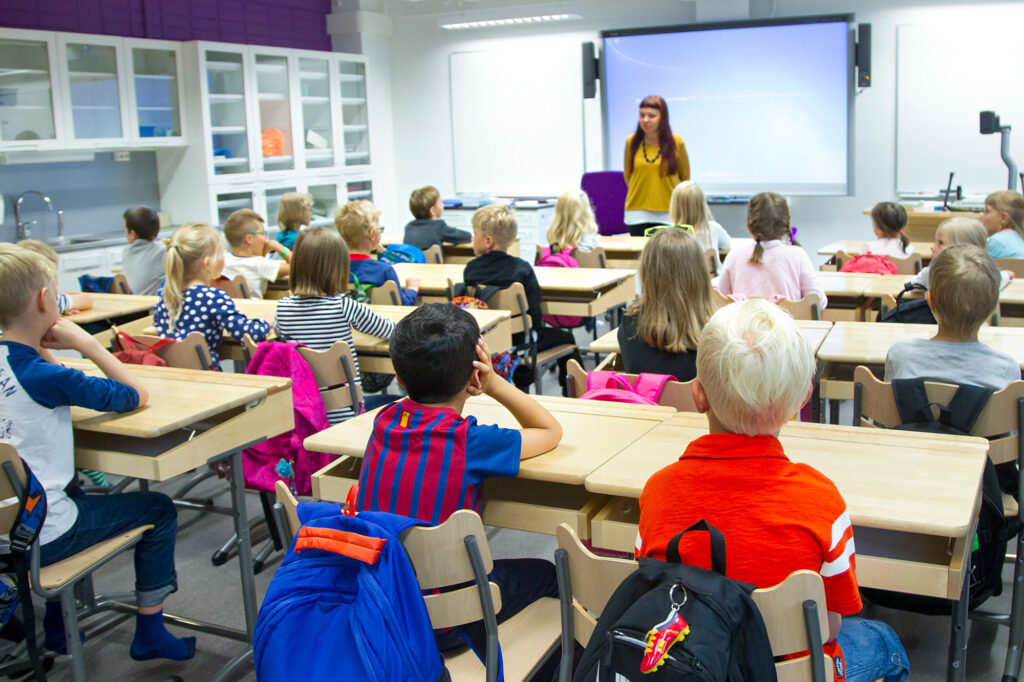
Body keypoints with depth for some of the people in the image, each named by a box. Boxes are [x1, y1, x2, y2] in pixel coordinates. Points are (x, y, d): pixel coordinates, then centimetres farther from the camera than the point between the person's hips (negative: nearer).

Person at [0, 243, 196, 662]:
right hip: (37, 540, -8)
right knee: (158, 511, 9)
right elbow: (136, 396, -16)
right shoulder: (44, 377, -23)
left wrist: (41, 348, 0)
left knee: (75, 494, 38)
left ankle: (56, 623, 42)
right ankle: (149, 634, 18)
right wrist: (86, 343, -13)